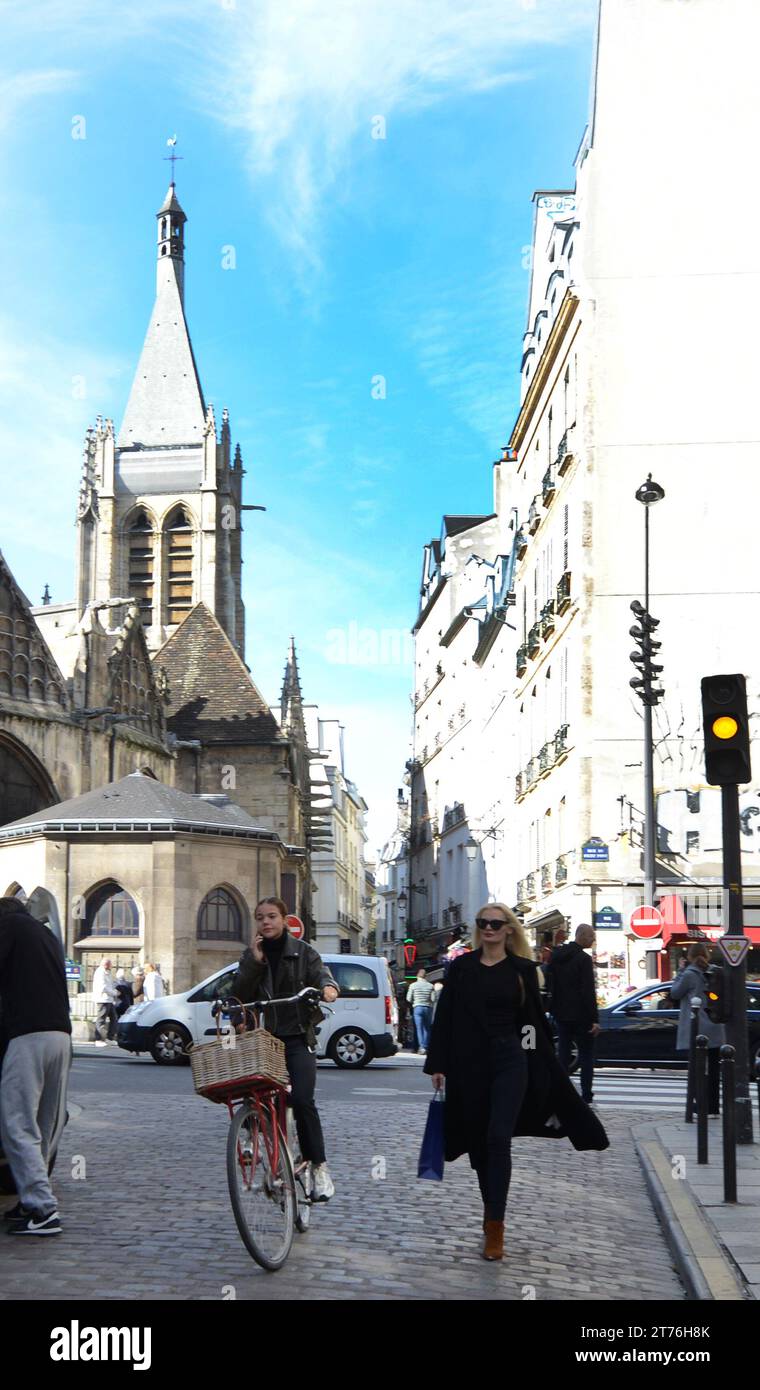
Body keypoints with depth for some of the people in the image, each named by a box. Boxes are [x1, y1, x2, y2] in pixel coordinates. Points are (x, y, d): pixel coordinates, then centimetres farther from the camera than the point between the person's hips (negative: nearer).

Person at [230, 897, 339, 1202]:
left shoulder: (303, 952, 6)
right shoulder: (250, 956, 11)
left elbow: (320, 974, -8)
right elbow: (238, 996, 2)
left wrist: (328, 987, -31)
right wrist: (254, 962, -9)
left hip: (297, 1038, -3)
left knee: (302, 1099, -18)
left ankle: (319, 1168, -11)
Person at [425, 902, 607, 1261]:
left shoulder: (522, 969, 4)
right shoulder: (461, 967, 4)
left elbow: (535, 1019, 8)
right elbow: (444, 1017, 4)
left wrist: (548, 1072, 7)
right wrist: (438, 1065, -2)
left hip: (510, 1060, -2)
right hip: (469, 1061, 2)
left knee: (498, 1138, -12)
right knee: (478, 1141, 9)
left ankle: (495, 1227, -10)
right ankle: (491, 1210, 28)